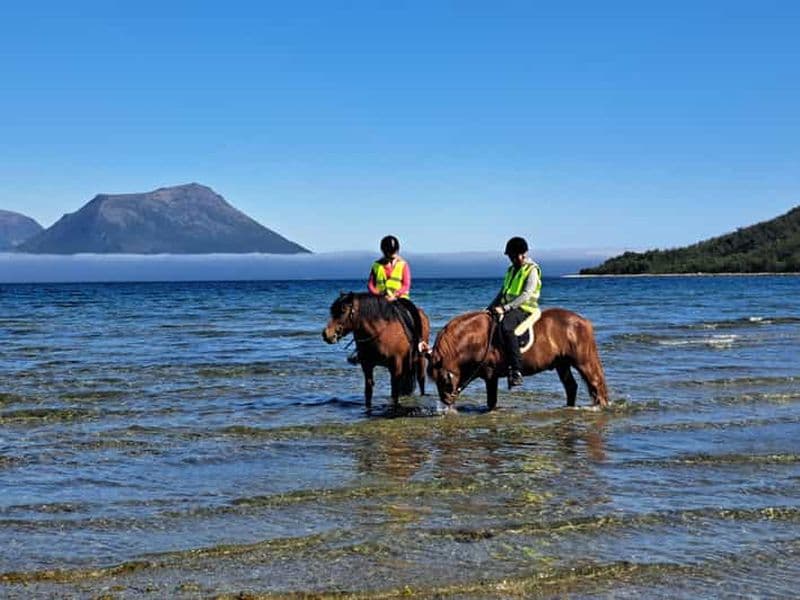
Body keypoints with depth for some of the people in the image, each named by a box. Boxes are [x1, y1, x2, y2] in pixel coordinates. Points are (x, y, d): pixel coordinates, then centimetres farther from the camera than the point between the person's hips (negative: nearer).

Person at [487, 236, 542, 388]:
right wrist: (491, 307, 11)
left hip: (524, 309, -9)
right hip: (509, 308, 9)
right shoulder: (511, 270, 20)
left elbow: (526, 295, -17)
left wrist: (505, 308, -23)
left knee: (505, 327, -37)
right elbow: (502, 292, 26)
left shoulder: (532, 270, -6)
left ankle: (516, 370, -41)